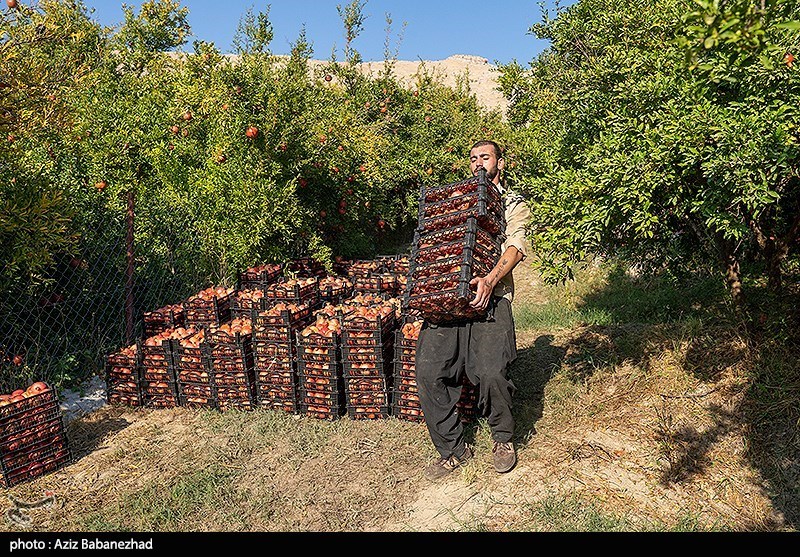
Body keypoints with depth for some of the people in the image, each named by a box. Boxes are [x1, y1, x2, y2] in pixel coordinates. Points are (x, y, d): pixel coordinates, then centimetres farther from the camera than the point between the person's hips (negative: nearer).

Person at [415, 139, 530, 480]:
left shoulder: (513, 204, 17)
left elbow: (515, 247, -1)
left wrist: (490, 279, -21)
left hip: (490, 296, -3)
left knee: (490, 373, -23)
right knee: (428, 371, -14)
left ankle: (503, 438, 8)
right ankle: (452, 449, 5)